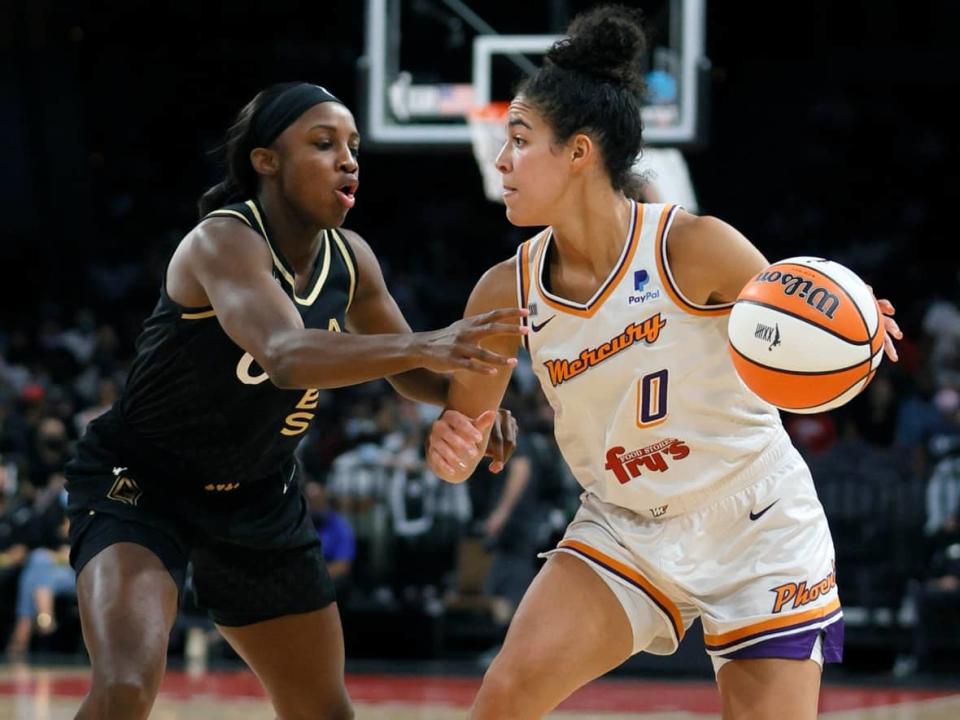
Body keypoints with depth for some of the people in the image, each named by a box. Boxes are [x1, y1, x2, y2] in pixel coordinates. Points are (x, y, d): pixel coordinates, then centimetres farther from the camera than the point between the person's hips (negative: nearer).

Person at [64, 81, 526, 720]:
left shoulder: (351, 260, -4)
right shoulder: (224, 241, -26)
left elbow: (405, 365, 12)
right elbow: (287, 357, -45)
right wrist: (424, 347, -58)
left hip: (258, 500, 8)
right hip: (140, 484, -7)